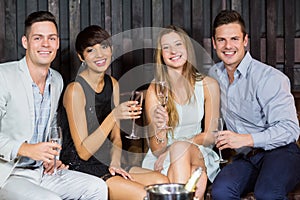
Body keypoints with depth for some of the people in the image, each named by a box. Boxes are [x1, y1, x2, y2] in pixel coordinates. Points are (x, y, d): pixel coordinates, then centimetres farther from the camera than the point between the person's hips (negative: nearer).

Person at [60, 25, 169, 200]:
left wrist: (115, 163, -5)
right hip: (80, 168, -7)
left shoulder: (113, 84, 9)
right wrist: (114, 116, -26)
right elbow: (83, 152, -18)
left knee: (163, 182, -12)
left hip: (106, 165, 7)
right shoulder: (75, 90, -15)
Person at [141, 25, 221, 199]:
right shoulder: (155, 90, -6)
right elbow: (156, 150, -7)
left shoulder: (208, 85, -2)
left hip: (199, 155, 1)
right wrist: (160, 129, -29)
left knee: (180, 148, -32)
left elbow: (211, 135, -1)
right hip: (162, 160, -1)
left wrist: (172, 150, -13)